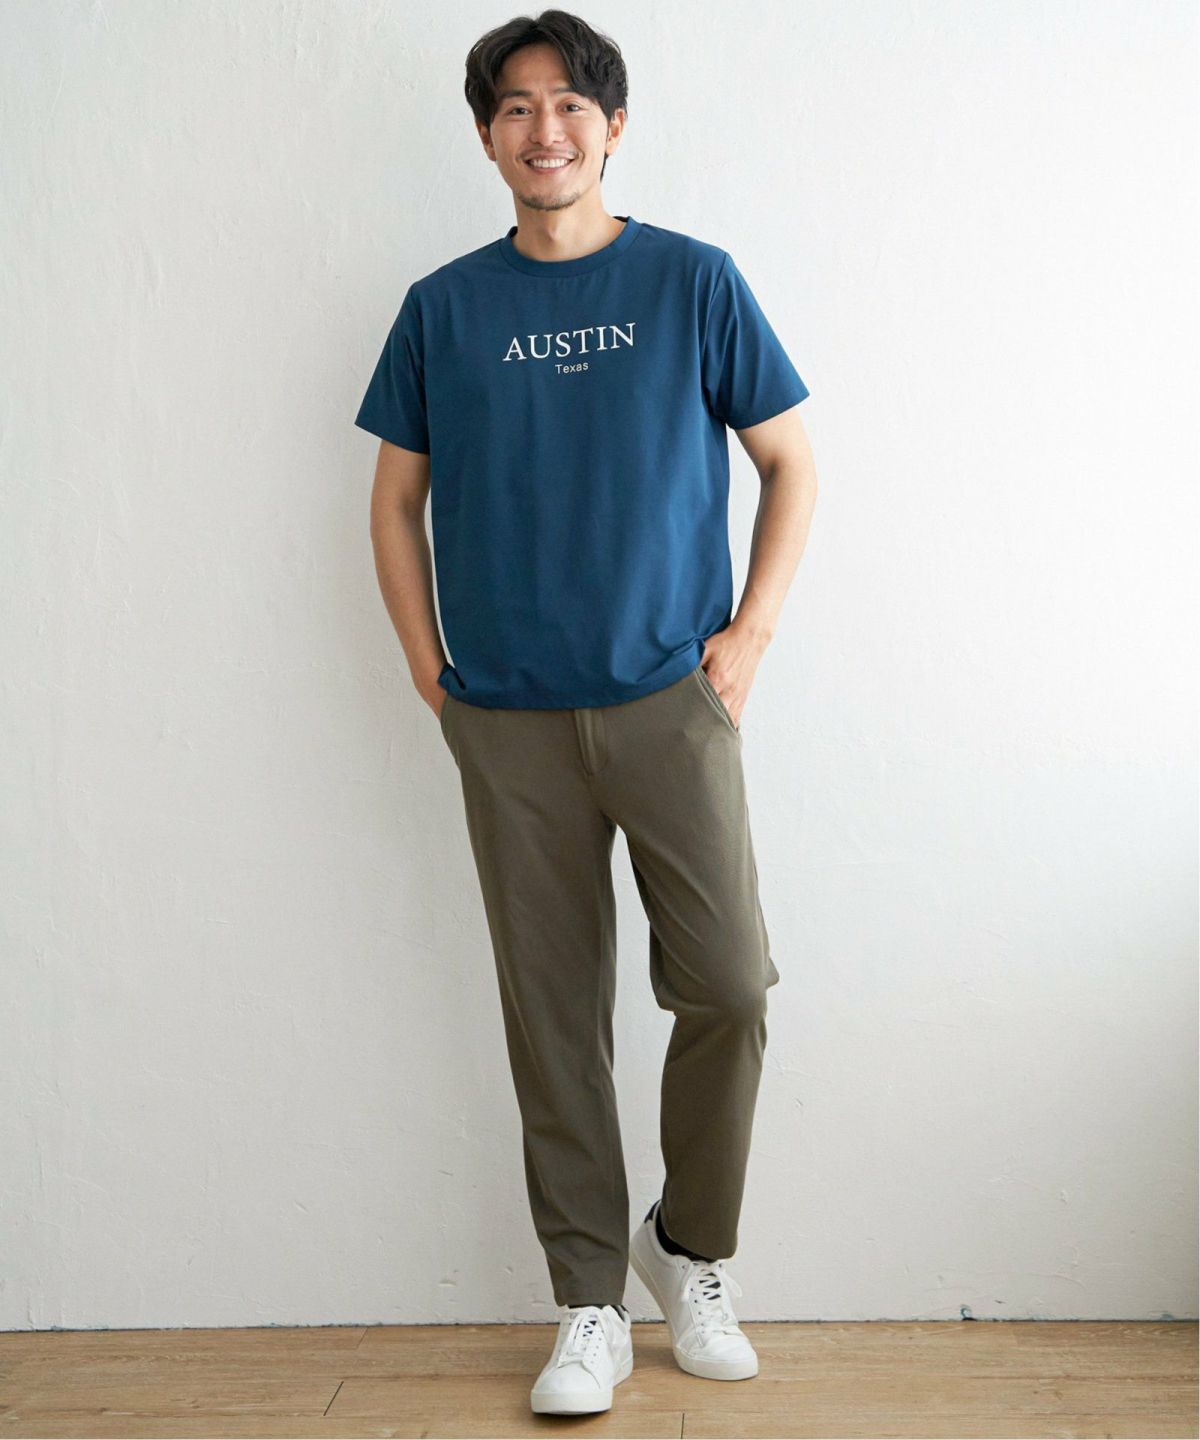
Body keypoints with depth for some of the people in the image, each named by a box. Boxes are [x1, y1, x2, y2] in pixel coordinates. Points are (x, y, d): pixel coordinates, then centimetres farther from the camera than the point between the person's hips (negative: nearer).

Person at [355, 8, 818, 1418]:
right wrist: (430, 671, 4)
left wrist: (750, 631, -1)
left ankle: (691, 1248, 22)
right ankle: (589, 1306, 19)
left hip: (672, 699, -1)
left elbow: (790, 464, 8)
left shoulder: (693, 281, 3)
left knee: (728, 987, -5)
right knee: (552, 1014, 5)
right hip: (511, 721, 1)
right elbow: (394, 503, 13)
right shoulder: (442, 308, 6)